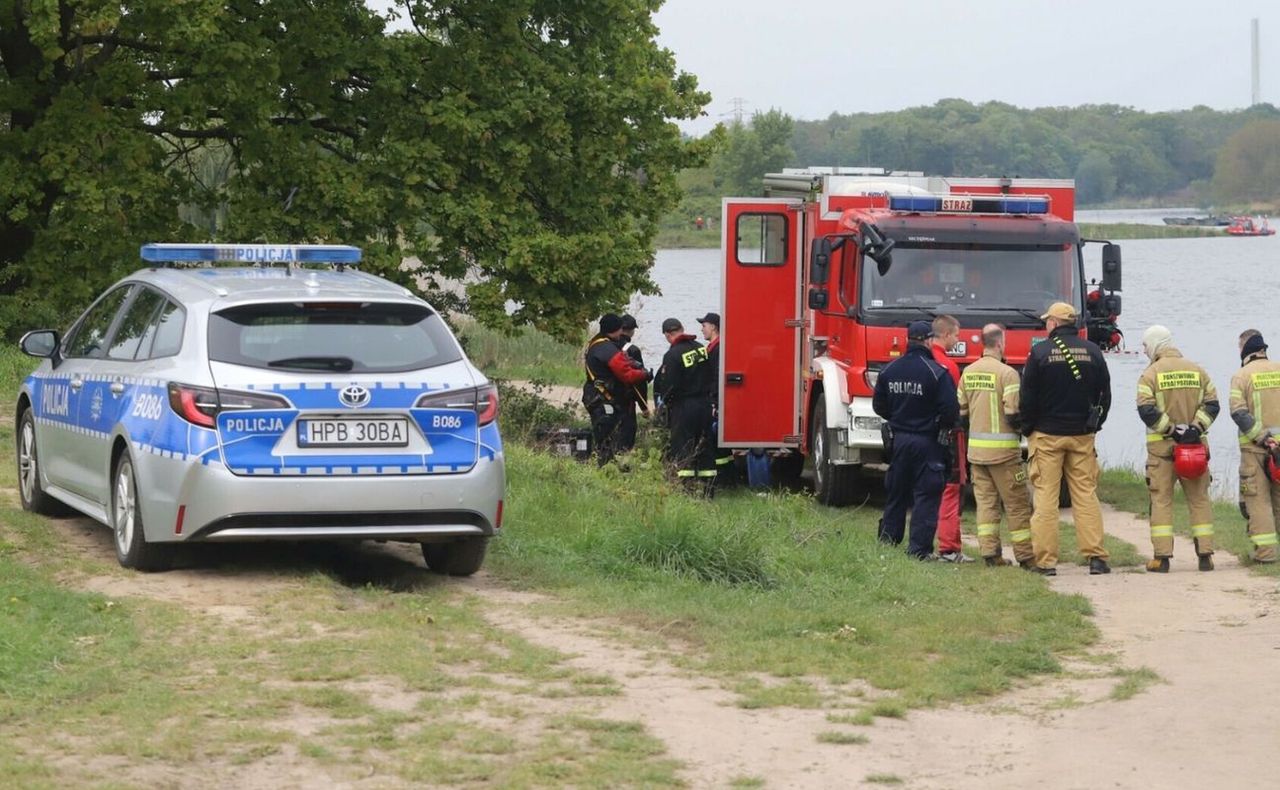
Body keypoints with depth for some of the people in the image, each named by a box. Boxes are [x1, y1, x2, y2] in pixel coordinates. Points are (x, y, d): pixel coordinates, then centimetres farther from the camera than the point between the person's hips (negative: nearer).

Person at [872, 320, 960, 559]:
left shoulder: (889, 370, 2)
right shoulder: (936, 372, -15)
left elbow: (879, 405, 7)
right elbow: (950, 409, -17)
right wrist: (945, 426, 3)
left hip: (899, 440, 5)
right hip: (927, 441, -5)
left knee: (896, 493, 16)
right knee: (926, 495, -1)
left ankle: (888, 538, 21)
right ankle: (919, 548, -4)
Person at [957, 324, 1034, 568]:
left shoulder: (968, 373, 6)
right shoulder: (1006, 373, -14)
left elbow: (960, 412, 9)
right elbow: (1014, 413, -18)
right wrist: (1024, 425, 3)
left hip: (976, 447, 6)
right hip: (1003, 448, -6)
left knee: (985, 500, 9)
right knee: (1017, 503, 2)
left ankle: (990, 552, 5)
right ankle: (1025, 555, 5)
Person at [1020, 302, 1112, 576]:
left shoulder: (1040, 353, -7)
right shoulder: (1092, 352, 4)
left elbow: (1027, 398, -5)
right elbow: (1105, 394, 9)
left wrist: (1028, 430, 7)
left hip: (1047, 434, -3)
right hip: (1082, 436, 3)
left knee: (1045, 497, 0)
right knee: (1086, 496, 5)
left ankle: (1045, 561, -3)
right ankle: (1096, 558, 0)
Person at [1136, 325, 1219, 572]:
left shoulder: (1151, 374, -5)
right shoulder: (1197, 371, 8)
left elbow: (1147, 411, -14)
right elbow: (1211, 404, 3)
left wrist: (1171, 429, -10)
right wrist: (1196, 427, -5)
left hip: (1161, 446, -3)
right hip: (1196, 445, 3)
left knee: (1161, 499, 1)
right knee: (1199, 498, 8)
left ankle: (1161, 557, -3)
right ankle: (1205, 554, 6)